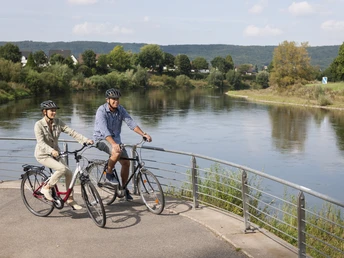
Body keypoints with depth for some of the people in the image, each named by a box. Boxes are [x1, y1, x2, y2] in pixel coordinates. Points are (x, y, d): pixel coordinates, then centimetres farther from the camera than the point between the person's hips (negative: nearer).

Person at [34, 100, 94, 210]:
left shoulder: (58, 122, -3)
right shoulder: (39, 125, -17)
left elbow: (71, 132, -11)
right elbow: (41, 142, -28)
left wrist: (86, 140, -24)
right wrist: (51, 150, -46)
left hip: (55, 154, 6)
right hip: (43, 155, -5)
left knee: (69, 173, -7)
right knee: (62, 169, -27)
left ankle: (70, 200, 7)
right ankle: (46, 188, -7)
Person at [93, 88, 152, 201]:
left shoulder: (120, 109, -5)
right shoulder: (101, 111, -22)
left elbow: (131, 123, -12)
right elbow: (104, 130, -34)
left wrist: (144, 134, -27)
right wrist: (113, 144, -48)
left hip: (115, 138, 6)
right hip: (102, 139, -6)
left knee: (126, 163, -1)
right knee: (117, 152, -34)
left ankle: (124, 188, 16)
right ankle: (108, 175, -12)